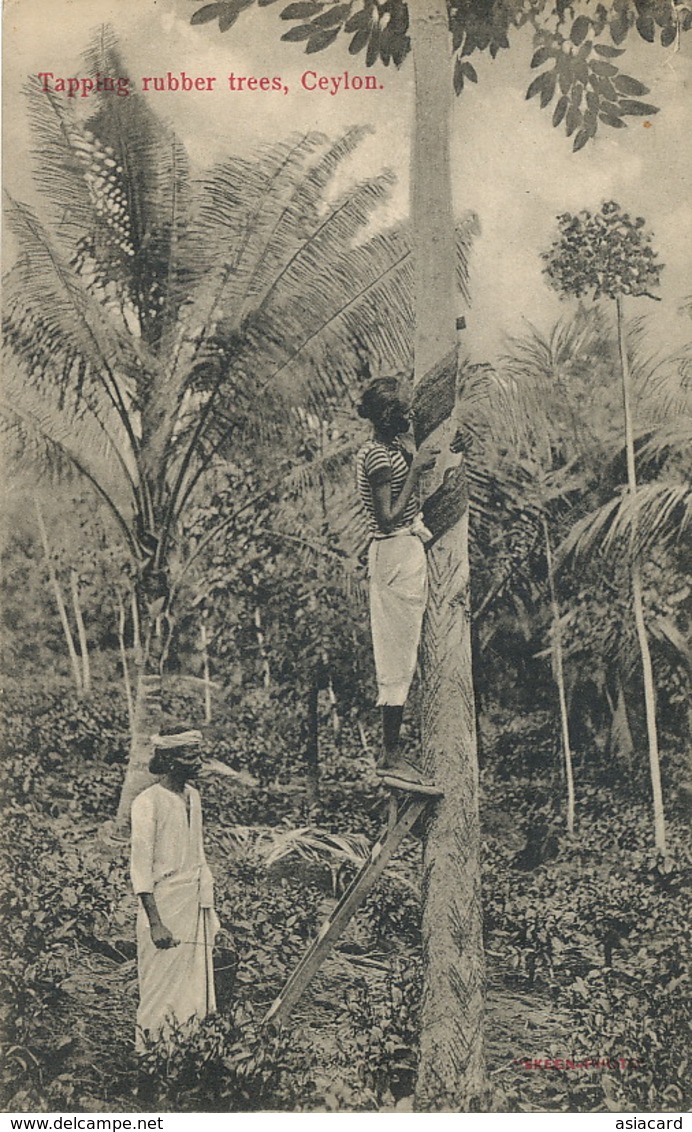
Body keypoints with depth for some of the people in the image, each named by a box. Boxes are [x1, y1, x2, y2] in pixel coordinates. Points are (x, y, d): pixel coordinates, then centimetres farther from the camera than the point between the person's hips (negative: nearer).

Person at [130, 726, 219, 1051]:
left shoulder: (193, 795, 9)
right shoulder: (148, 802, -14)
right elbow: (141, 867, -15)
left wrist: (209, 910, 17)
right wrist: (155, 922, -19)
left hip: (196, 907, 7)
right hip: (164, 907, -7)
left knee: (196, 988, 10)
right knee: (163, 991, 0)